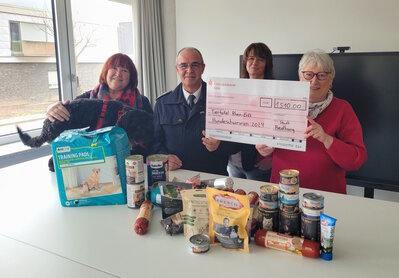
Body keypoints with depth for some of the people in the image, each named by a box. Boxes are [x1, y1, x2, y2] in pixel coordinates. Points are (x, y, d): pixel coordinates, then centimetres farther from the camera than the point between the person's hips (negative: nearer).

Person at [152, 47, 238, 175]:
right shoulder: (162, 103, 11)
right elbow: (156, 140, 11)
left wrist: (220, 145, -17)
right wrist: (164, 157, -8)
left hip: (213, 175, -2)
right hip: (175, 174, 3)